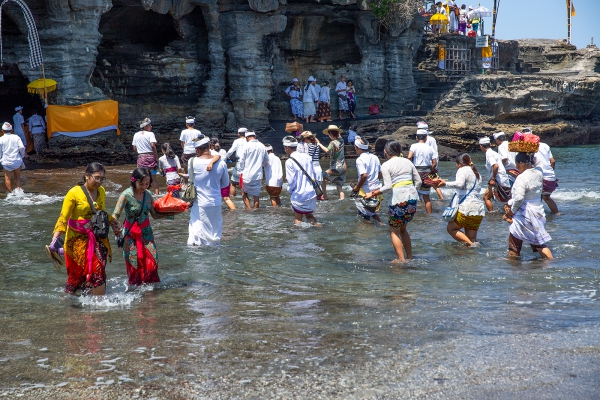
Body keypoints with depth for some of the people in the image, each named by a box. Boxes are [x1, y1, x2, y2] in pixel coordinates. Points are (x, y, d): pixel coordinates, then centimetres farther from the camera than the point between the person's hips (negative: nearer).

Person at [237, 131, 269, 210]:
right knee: (256, 195, 9)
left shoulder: (247, 146, -10)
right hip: (258, 175, 3)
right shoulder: (262, 146, 3)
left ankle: (249, 209, 0)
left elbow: (241, 161, -7)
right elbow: (266, 160, 16)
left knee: (244, 193, 12)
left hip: (247, 175, -3)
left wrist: (242, 169, 10)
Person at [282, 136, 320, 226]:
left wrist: (290, 190, 3)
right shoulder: (307, 157, 3)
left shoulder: (289, 162, -15)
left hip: (299, 195, -5)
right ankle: (317, 225, 4)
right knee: (309, 215, 22)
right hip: (311, 193, 6)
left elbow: (291, 181, -15)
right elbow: (313, 175, 9)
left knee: (298, 219, 10)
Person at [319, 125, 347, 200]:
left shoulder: (333, 143, -17)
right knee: (339, 186, 10)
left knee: (322, 177, 16)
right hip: (343, 168, 7)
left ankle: (325, 196, 15)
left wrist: (319, 144, -29)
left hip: (335, 168, -7)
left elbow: (327, 151, -34)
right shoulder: (341, 140, 5)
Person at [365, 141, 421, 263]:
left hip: (398, 199, -6)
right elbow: (418, 181, 11)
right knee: (403, 228, 22)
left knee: (394, 231, 10)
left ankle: (401, 259, 5)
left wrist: (372, 193, -6)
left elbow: (388, 186, -14)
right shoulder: (407, 162, 12)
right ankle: (410, 257, 22)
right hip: (412, 197, 6)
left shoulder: (386, 165, -4)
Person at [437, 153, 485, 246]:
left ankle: (471, 244, -13)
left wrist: (446, 183, -17)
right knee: (472, 238, 11)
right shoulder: (476, 173, 24)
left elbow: (459, 184, -21)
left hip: (467, 207, -8)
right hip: (479, 209, 8)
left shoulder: (463, 170, -3)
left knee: (451, 228, 6)